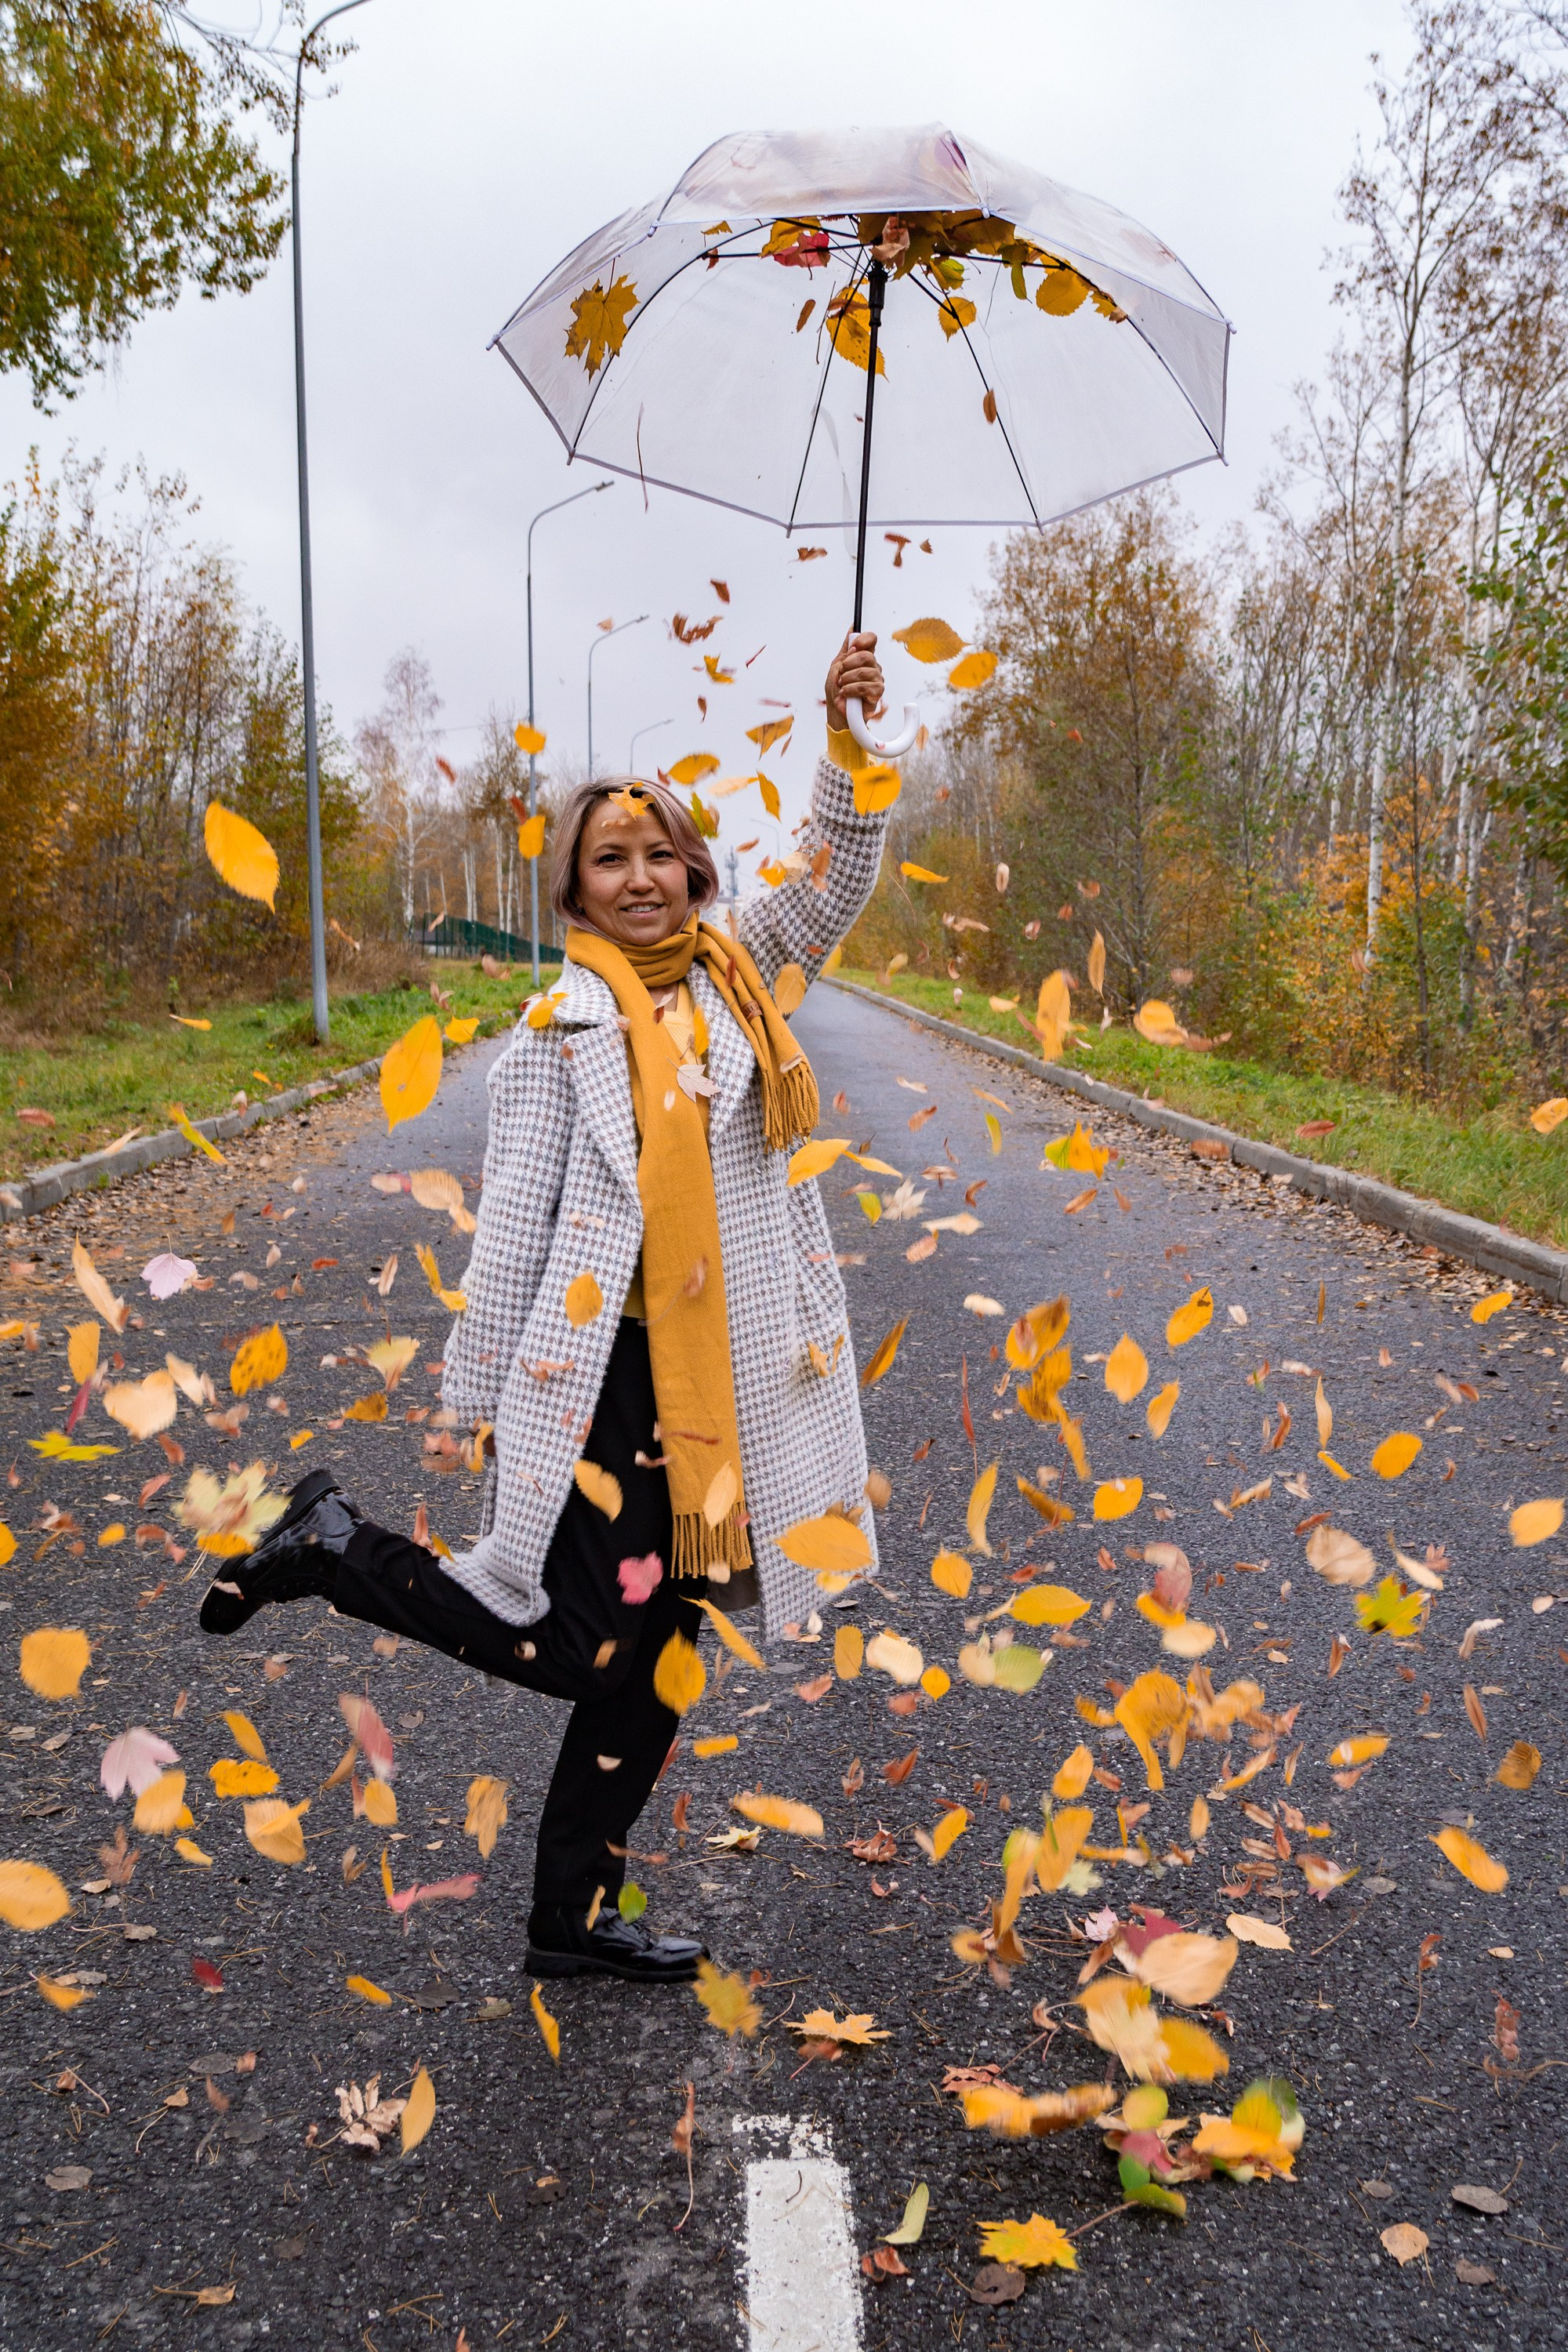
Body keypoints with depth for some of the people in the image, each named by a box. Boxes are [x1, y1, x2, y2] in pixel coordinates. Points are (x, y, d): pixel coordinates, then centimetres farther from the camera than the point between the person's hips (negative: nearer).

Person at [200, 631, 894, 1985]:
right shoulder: (563, 1027, -6)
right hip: (603, 1371, -5)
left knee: (656, 1644, 12)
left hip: (727, 1373, 6)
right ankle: (336, 1547, 19)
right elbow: (515, 1218, -7)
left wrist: (850, 733, -13)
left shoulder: (739, 976, 9)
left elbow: (841, 873, 3)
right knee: (568, 1649, -1)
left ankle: (576, 1917, 28)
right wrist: (487, 1402, -7)